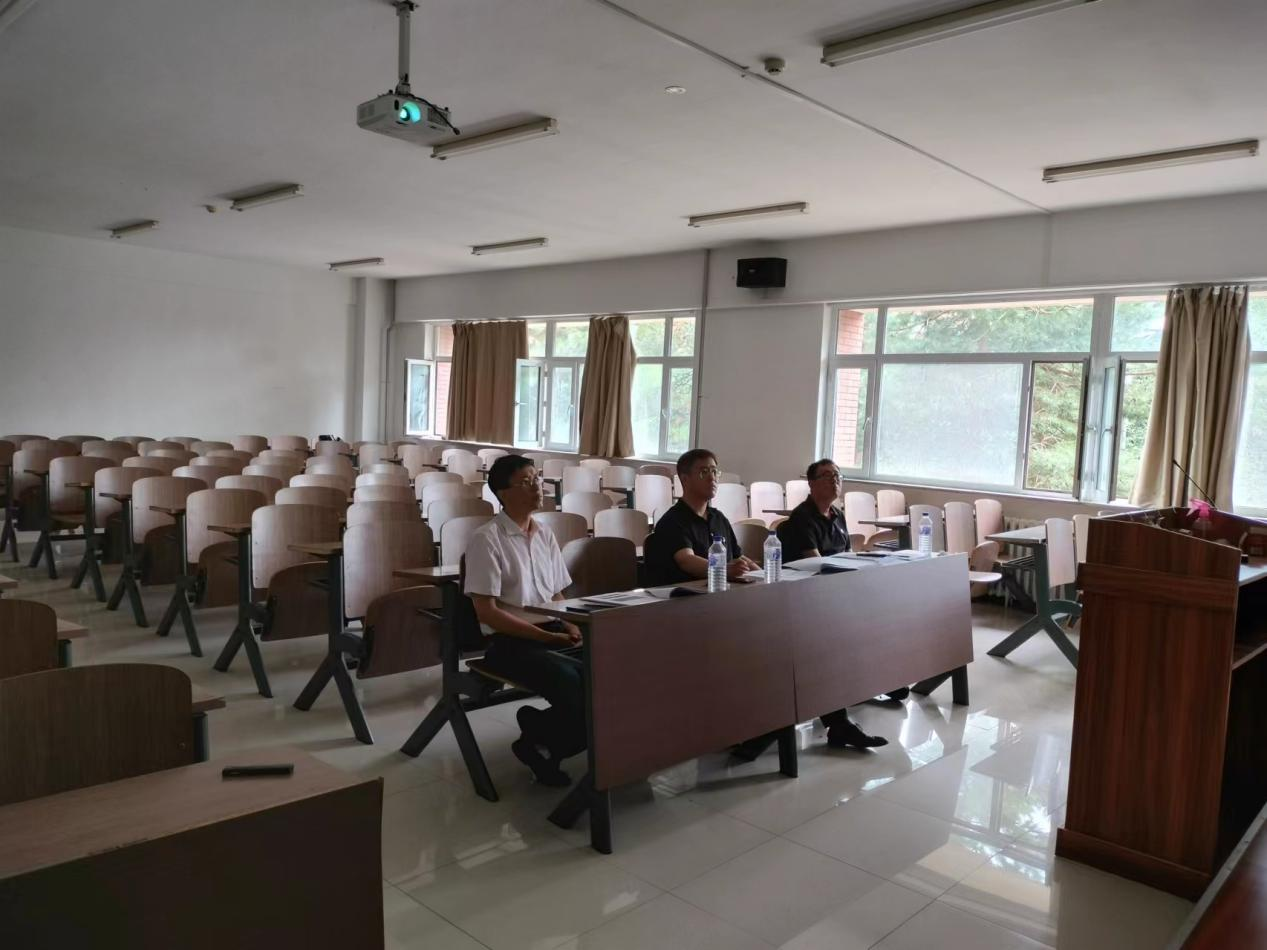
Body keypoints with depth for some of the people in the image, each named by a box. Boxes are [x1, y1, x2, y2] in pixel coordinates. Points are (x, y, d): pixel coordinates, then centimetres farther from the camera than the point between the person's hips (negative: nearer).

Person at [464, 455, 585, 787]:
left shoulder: (545, 535, 12)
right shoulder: (487, 538, -8)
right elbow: (487, 611, -13)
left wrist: (569, 626, -3)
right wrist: (546, 637, -18)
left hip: (554, 634, 7)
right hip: (510, 642, -6)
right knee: (573, 683, -30)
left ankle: (541, 738, 2)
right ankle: (543, 743, 1)